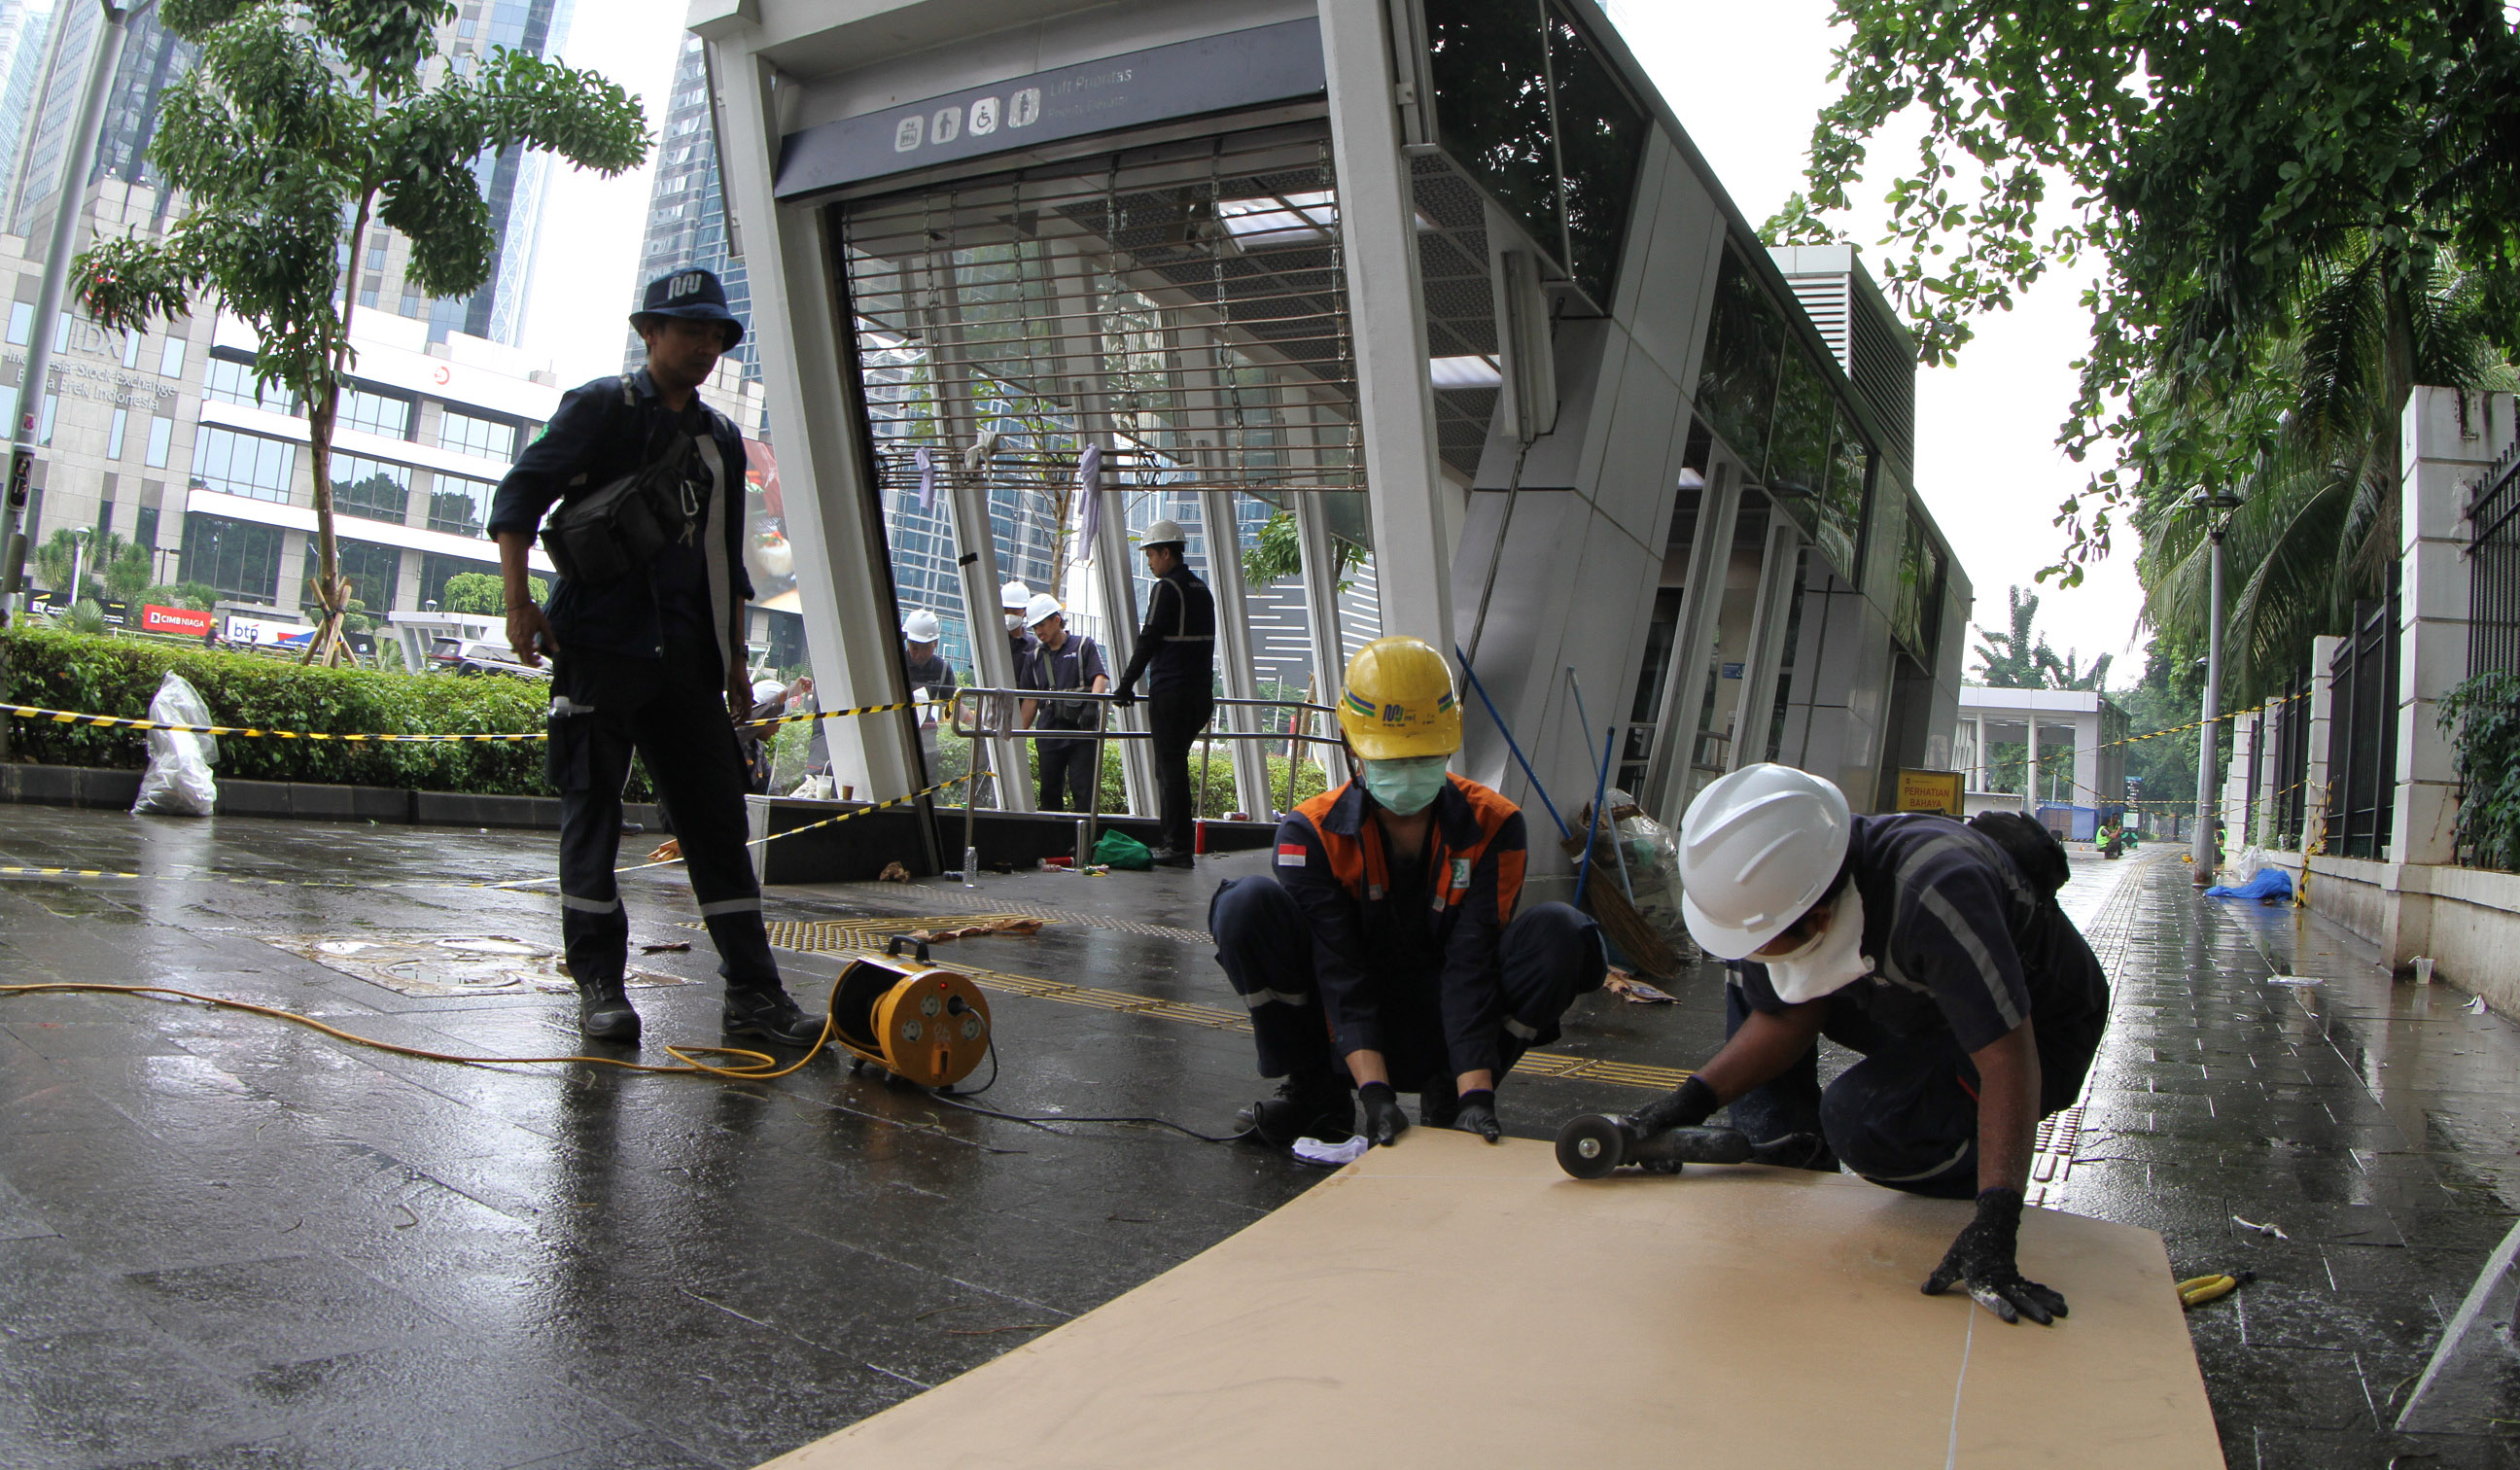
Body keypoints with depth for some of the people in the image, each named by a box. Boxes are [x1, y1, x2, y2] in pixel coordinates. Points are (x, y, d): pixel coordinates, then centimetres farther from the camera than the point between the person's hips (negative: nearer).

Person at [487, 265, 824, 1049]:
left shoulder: (722, 439, 20)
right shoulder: (600, 408, 4)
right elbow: (521, 493, -2)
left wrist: (735, 657, 19)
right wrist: (518, 600, -13)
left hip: (687, 659, 5)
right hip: (599, 645, -5)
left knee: (718, 816, 1)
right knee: (592, 813, 0)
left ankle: (753, 990, 3)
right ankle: (599, 983, 8)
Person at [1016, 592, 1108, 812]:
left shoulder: (1084, 646, 6)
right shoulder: (1036, 656, 18)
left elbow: (1101, 678, -7)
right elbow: (1030, 699, 19)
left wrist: (1091, 704, -26)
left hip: (1080, 730, -4)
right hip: (1049, 732, 4)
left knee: (1082, 790, -7)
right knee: (1050, 791, 5)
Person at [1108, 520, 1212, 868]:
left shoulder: (1166, 588, -10)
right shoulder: (1201, 588, 16)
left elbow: (1148, 641, -11)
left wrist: (1126, 686, -5)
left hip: (1170, 692, -8)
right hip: (1201, 692, 8)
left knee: (1171, 768, -4)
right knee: (1172, 765, 16)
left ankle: (1179, 848, -3)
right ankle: (1169, 839, 20)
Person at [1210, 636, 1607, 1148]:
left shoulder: (1492, 827, -11)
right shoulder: (1311, 833, -13)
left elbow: (1471, 967, -20)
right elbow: (1339, 972, -22)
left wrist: (1476, 1094, -30)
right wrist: (1375, 1091, -34)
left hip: (1437, 1038, 0)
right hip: (1350, 1038, 0)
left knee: (1558, 932, -25)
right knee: (1249, 903, -24)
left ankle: (1452, 1096, -6)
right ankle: (1316, 1094, -7)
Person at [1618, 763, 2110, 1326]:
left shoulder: (1935, 892, -42)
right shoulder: (1778, 887, -19)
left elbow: (2007, 1059, -42)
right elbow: (1789, 1018, -7)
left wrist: (1994, 1226, -48)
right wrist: (1693, 1100, -18)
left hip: (2037, 1026, -7)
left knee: (1864, 1117, -28)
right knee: (1758, 989, -2)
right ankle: (1788, 1159, 4)